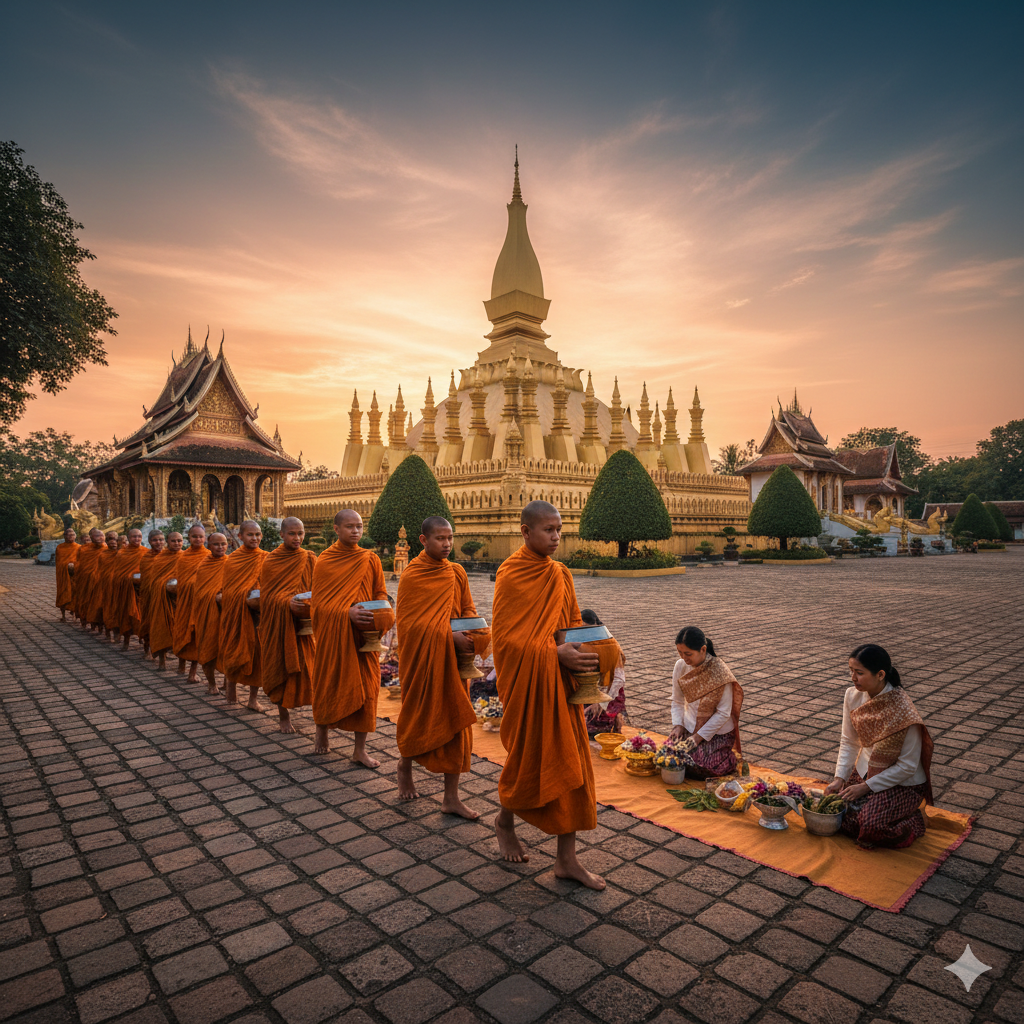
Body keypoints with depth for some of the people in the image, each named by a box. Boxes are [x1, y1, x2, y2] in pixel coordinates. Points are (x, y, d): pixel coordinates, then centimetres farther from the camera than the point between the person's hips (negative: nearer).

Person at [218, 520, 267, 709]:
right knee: (233, 650, 7)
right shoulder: (232, 559, 2)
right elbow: (225, 588, 6)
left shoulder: (266, 559, 0)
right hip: (234, 612, 1)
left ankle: (253, 698, 12)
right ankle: (232, 685, 34)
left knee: (255, 651, 1)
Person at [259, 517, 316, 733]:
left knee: (299, 665, 2)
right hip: (278, 623, -2)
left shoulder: (309, 559, 4)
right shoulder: (270, 561, -1)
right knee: (280, 666, 1)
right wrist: (288, 603, -24)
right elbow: (268, 594, -6)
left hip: (301, 622, 2)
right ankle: (283, 716, 13)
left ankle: (285, 709, 24)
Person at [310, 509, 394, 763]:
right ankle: (322, 732, 38)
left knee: (365, 689, 1)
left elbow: (380, 593, 9)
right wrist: (347, 613, -22)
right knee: (330, 684, 11)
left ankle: (360, 749, 12)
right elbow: (318, 603, -7)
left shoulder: (371, 559, 4)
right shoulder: (324, 561, -3)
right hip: (332, 634, -2)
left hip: (363, 635, 2)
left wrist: (383, 616, -12)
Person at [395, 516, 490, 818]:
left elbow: (468, 609, 10)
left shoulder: (457, 573, 5)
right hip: (421, 657, -4)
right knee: (419, 715, 10)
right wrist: (449, 635, -22)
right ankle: (404, 766, 42)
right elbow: (408, 622, -15)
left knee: (455, 722, 4)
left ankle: (451, 798, 13)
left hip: (452, 658, 4)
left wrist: (472, 634, -11)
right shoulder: (411, 575, -10)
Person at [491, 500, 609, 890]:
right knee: (529, 759, 9)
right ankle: (504, 822, 39)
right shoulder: (511, 575, -13)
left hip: (561, 683, 6)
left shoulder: (561, 575, 7)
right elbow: (504, 637, -17)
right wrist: (554, 653, -25)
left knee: (570, 763, 7)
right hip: (526, 681, -6)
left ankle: (566, 858, 20)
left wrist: (585, 652, -7)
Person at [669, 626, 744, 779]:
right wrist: (677, 725, -11)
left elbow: (723, 713, -19)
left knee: (699, 768, -21)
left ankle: (731, 758, 11)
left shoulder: (720, 672, -22)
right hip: (689, 726, 5)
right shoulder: (680, 666, -7)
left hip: (717, 731, -5)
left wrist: (698, 737, -20)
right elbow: (677, 701, 5)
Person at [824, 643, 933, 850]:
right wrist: (839, 778, -8)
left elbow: (907, 767, -20)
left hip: (903, 781, -5)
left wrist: (866, 787, -18)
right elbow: (848, 741, 2)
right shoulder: (853, 696, -10)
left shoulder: (903, 711, -28)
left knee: (870, 825, -24)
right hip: (866, 770, 6)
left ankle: (913, 821, 6)